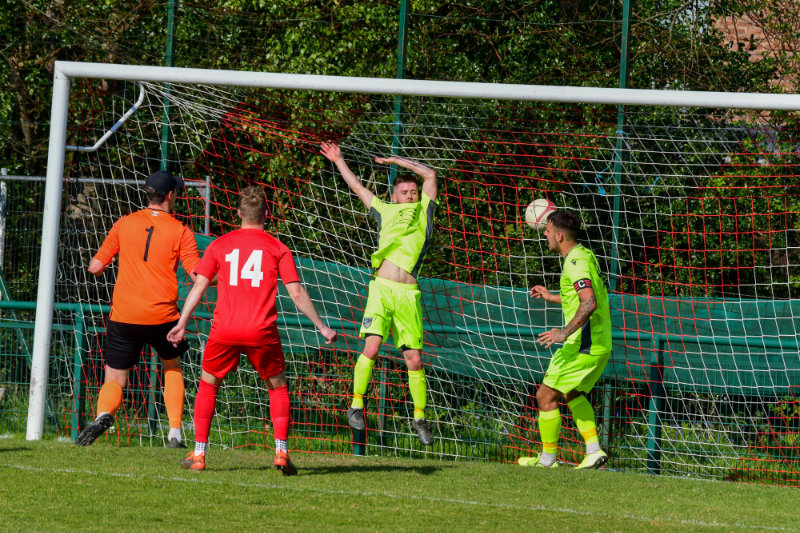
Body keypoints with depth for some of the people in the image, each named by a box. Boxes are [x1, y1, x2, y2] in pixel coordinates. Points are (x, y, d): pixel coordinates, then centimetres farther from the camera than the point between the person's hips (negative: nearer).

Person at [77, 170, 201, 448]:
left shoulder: (124, 224, 5)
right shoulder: (180, 231, -1)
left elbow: (96, 266, 5)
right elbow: (199, 275, -8)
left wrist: (96, 263, 28)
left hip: (123, 316, 1)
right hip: (162, 316, -1)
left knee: (115, 380, 7)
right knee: (172, 367, 26)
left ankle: (103, 415, -26)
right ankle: (174, 433, 16)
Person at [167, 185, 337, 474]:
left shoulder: (219, 245, 9)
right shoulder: (277, 248, 5)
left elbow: (199, 286, 5)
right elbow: (297, 293, 2)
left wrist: (181, 324, 10)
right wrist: (321, 327, 9)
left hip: (224, 330, 1)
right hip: (262, 331, -1)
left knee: (208, 385, 19)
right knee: (278, 387, 16)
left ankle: (199, 455, 14)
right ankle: (281, 452, 2)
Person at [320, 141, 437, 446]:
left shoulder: (423, 213, 17)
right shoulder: (386, 212, 19)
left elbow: (430, 175, 16)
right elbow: (357, 187, 30)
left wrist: (395, 161, 21)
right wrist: (338, 161, 38)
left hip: (408, 293, 0)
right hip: (381, 287, 0)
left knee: (414, 360, -1)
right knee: (371, 347, -17)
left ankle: (419, 418, 10)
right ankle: (356, 404, -5)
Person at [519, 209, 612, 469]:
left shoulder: (576, 262, -17)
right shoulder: (585, 255, 14)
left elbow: (589, 303, -30)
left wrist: (565, 332, -30)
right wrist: (551, 297, 33)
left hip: (583, 345, -10)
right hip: (600, 343, 10)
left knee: (546, 395, -2)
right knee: (572, 393, 25)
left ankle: (547, 460, 5)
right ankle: (594, 451, 16)